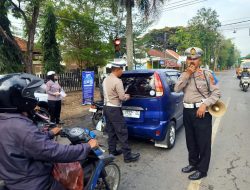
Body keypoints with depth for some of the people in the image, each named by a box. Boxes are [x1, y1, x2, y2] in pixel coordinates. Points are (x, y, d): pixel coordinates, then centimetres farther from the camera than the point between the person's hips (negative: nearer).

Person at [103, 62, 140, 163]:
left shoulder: (106, 79, 10)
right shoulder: (117, 81, -18)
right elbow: (122, 97, -18)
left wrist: (124, 95, 18)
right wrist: (127, 96, 4)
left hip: (106, 107, 9)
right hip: (114, 109, -9)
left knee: (111, 131, 17)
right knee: (122, 132, -3)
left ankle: (112, 151, 27)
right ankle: (128, 155, 4)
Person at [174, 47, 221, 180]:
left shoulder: (206, 74, -5)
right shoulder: (184, 75, 9)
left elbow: (216, 93, -8)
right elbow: (177, 89, -7)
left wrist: (205, 105, -19)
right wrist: (187, 74, -13)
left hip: (201, 111, -5)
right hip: (187, 111, 5)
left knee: (203, 142, 5)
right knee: (190, 141, 18)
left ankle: (202, 169, 22)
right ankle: (193, 163, 37)